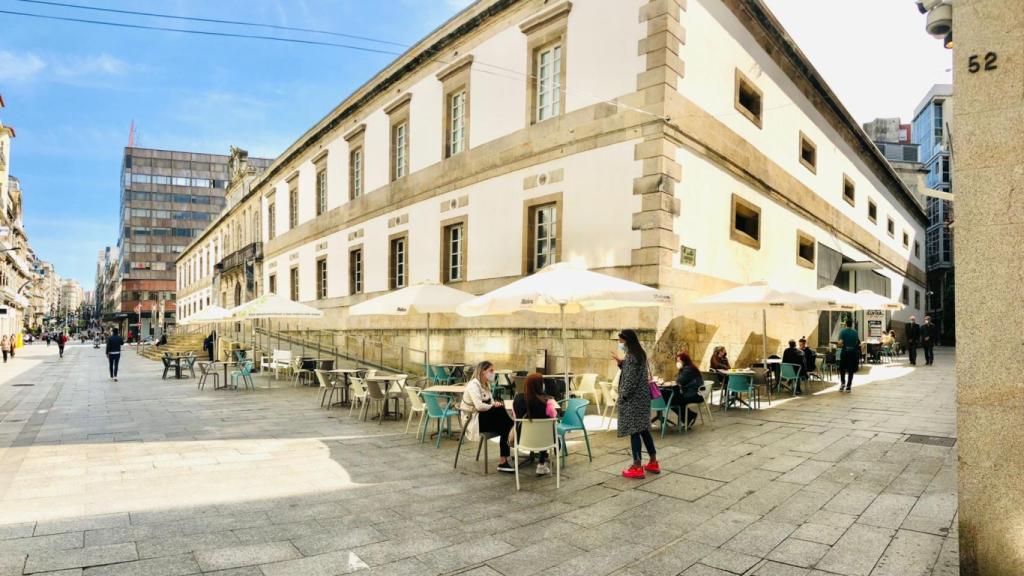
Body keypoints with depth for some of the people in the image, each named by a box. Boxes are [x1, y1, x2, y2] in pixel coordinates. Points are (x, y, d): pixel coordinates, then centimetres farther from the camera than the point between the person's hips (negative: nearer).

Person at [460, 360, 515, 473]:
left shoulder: (486, 384, 13)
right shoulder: (473, 385, -17)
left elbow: (491, 402, 13)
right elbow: (479, 406, -29)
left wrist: (496, 404, -11)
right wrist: (494, 406, -12)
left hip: (483, 417, 9)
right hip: (472, 421, -8)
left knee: (505, 427, -19)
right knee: (500, 411, -26)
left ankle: (503, 461, -19)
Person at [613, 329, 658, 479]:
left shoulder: (631, 356, -18)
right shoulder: (640, 353, 12)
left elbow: (630, 381, -21)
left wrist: (621, 398, -15)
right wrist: (620, 362, 14)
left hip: (633, 398, -10)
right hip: (642, 397, 10)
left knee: (634, 431, -3)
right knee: (643, 429, 16)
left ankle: (637, 467, 2)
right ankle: (653, 462, 23)